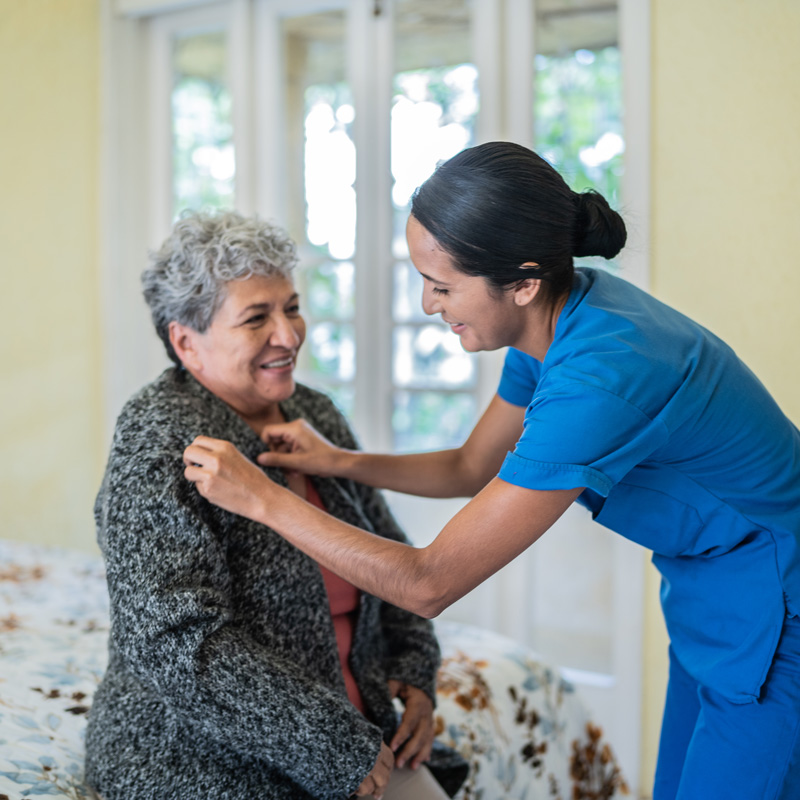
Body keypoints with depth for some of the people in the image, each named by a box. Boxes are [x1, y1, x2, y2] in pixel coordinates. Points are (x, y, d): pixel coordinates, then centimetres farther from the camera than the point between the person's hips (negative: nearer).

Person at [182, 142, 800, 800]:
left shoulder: (600, 376, -34)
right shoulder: (555, 317, -6)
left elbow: (428, 585, -29)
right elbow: (471, 468, 12)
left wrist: (262, 497, -22)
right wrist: (339, 461, -1)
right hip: (713, 607, 9)